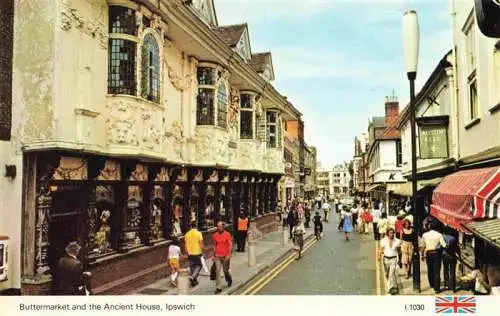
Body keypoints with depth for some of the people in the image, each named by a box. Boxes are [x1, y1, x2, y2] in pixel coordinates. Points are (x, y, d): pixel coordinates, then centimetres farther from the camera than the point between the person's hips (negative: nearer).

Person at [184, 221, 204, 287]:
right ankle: (193, 276, -10)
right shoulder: (199, 233, -10)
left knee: (192, 266, 15)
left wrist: (187, 253, 14)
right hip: (197, 253, -4)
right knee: (199, 265, 11)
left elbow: (185, 245, 4)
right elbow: (201, 244, -11)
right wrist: (201, 251, 3)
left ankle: (194, 281, 20)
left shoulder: (187, 234, 1)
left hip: (190, 253, 4)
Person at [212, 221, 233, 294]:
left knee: (225, 270, 10)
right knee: (218, 271, -5)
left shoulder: (227, 234, -7)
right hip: (217, 256, 2)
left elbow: (230, 245, -8)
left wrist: (228, 254, -16)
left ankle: (229, 280, 41)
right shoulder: (215, 235, 3)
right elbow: (214, 245, 13)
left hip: (225, 256, -2)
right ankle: (218, 288, -1)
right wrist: (214, 255, 11)